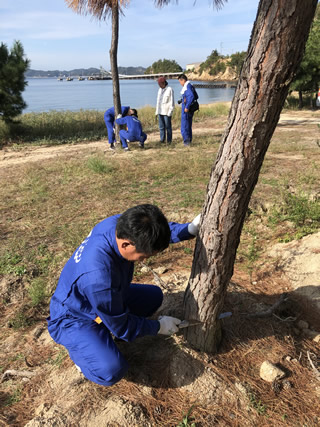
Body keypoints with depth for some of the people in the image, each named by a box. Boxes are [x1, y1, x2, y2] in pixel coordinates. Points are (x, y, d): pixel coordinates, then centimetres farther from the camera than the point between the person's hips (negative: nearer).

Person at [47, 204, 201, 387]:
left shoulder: (123, 223, -23)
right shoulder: (98, 277, -42)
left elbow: (158, 230, -1)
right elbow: (122, 327, -24)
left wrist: (190, 229, -17)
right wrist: (158, 326, -10)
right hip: (73, 319, -8)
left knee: (154, 295, 9)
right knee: (112, 370, -28)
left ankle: (102, 328, 11)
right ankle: (79, 349, 4)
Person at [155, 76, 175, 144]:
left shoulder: (169, 89, -7)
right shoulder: (160, 90, 14)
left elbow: (172, 101, -8)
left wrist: (170, 111, -14)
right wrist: (156, 111, 14)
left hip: (166, 112, -6)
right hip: (160, 111, 6)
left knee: (168, 126, -2)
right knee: (161, 126, 7)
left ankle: (169, 140, 5)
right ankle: (162, 139, 13)